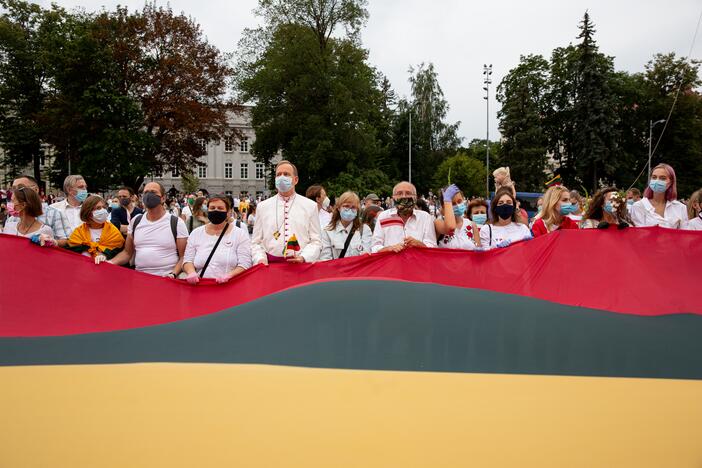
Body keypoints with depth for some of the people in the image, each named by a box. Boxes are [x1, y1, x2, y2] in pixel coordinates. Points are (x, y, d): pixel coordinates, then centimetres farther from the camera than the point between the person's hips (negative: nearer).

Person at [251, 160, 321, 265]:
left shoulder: (310, 206, 9)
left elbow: (315, 241, 6)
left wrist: (303, 257, -10)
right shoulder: (262, 207, 12)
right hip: (270, 264, 1)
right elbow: (256, 242, 14)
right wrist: (260, 258, -4)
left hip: (300, 264, -1)